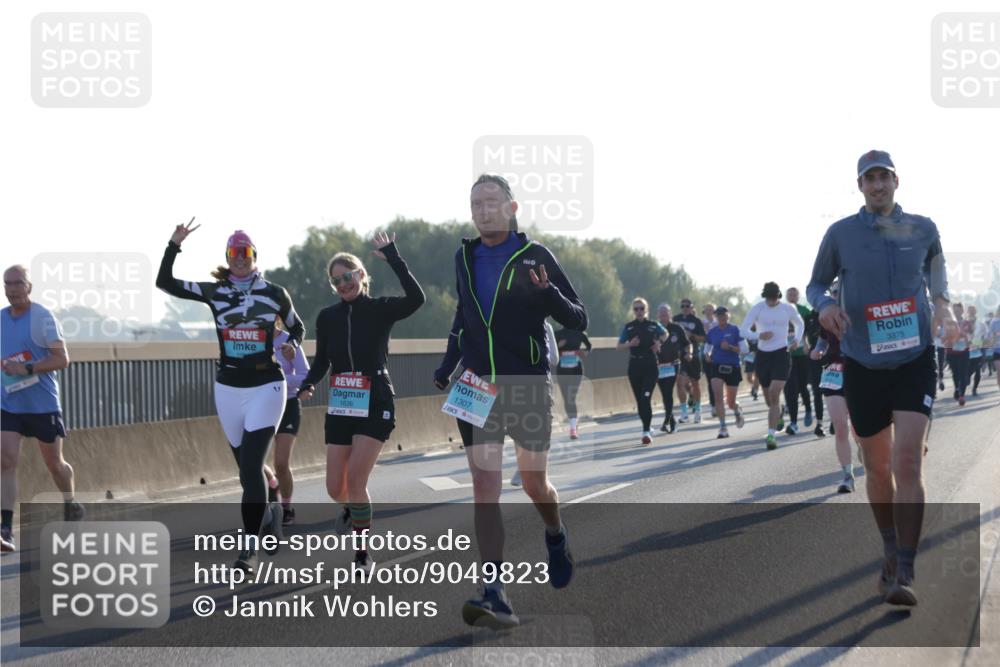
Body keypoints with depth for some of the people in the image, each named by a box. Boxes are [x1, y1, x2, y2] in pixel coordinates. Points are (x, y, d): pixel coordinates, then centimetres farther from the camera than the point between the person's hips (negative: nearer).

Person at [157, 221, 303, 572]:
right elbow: (165, 283, -2)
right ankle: (269, 511, 40)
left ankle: (250, 547, -13)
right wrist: (174, 245, -11)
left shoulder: (275, 293, 0)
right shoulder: (214, 292, 3)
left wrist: (291, 345, -8)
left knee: (251, 466, -15)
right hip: (228, 388, 3)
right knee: (248, 468, 10)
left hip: (266, 387, -3)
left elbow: (297, 327, 14)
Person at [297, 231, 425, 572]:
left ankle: (363, 554, -3)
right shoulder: (327, 317, 6)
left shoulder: (380, 310, -5)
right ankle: (351, 508, 42)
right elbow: (321, 361, 13)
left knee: (355, 479, -17)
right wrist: (308, 384, -7)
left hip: (375, 404, -4)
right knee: (335, 488, 4)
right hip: (340, 404, 4)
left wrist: (393, 258, -25)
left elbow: (416, 298, -23)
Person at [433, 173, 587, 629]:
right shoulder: (464, 258, 8)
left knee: (534, 484, 9)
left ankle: (556, 536, 44)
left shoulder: (535, 257, -5)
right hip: (476, 387, 3)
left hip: (528, 386, -3)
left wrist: (549, 294, -24)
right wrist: (446, 366, 20)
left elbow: (578, 321, -5)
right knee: (484, 486, -9)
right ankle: (494, 595, -14)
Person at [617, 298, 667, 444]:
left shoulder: (653, 325, 2)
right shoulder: (628, 327, 4)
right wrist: (630, 344, -12)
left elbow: (665, 334, 22)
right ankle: (647, 428, 26)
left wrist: (659, 341, 2)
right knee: (639, 401, 9)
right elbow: (619, 346, 7)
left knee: (646, 398, -16)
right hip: (635, 365, 3)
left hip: (650, 366, -3)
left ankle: (646, 431, -19)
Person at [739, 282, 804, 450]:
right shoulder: (757, 308, -4)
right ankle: (779, 413, 46)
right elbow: (743, 331, -6)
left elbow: (800, 324, 20)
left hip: (781, 354, -1)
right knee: (768, 397, 11)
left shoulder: (788, 309, 0)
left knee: (774, 394, -16)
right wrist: (758, 335, -26)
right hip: (762, 355, 1)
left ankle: (771, 434, -18)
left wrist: (797, 339, 1)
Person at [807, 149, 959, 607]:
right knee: (878, 467, 10)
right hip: (863, 364, 1)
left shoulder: (923, 229, 3)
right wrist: (824, 305, -13)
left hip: (915, 361, -1)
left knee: (908, 461, -16)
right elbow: (816, 284, 8)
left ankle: (904, 573, -16)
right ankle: (891, 552, 33)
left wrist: (943, 310, 6)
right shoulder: (840, 234, -1)